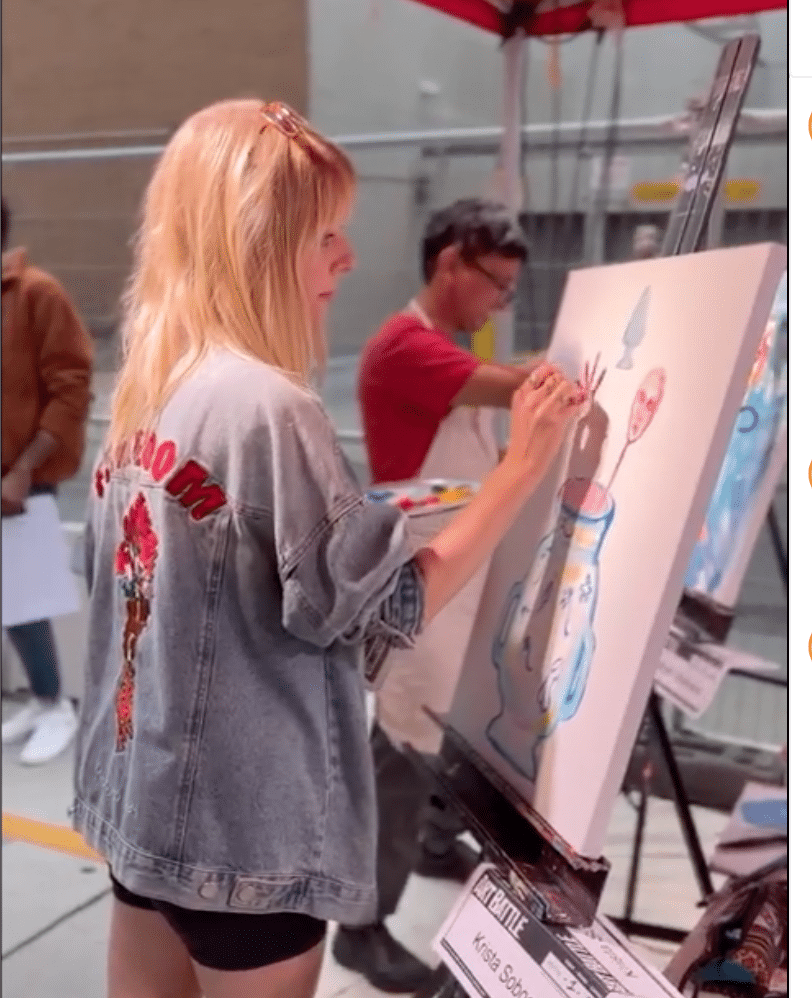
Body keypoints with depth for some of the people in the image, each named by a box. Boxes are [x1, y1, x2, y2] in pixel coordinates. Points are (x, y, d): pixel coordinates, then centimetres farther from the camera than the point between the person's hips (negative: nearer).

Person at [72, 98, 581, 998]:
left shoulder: (145, 387, 3)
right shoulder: (265, 405, -24)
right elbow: (388, 614, -20)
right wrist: (523, 465, -16)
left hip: (142, 790, 8)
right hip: (247, 818, -8)